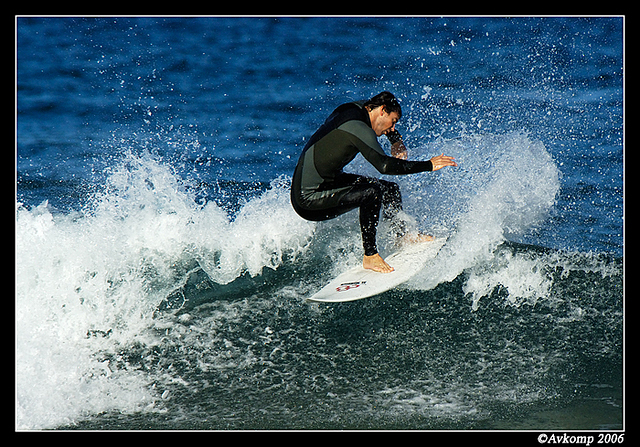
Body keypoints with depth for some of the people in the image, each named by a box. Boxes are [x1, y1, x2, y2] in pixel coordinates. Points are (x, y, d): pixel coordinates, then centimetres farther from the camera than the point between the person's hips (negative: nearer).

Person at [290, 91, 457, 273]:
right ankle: (370, 256, -19)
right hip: (308, 199, -11)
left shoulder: (357, 108, 5)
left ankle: (403, 236, 38)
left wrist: (397, 142, 13)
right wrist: (428, 166, -30)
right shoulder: (357, 128, -24)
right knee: (371, 192, -30)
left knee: (390, 189, 16)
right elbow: (384, 166, -35)